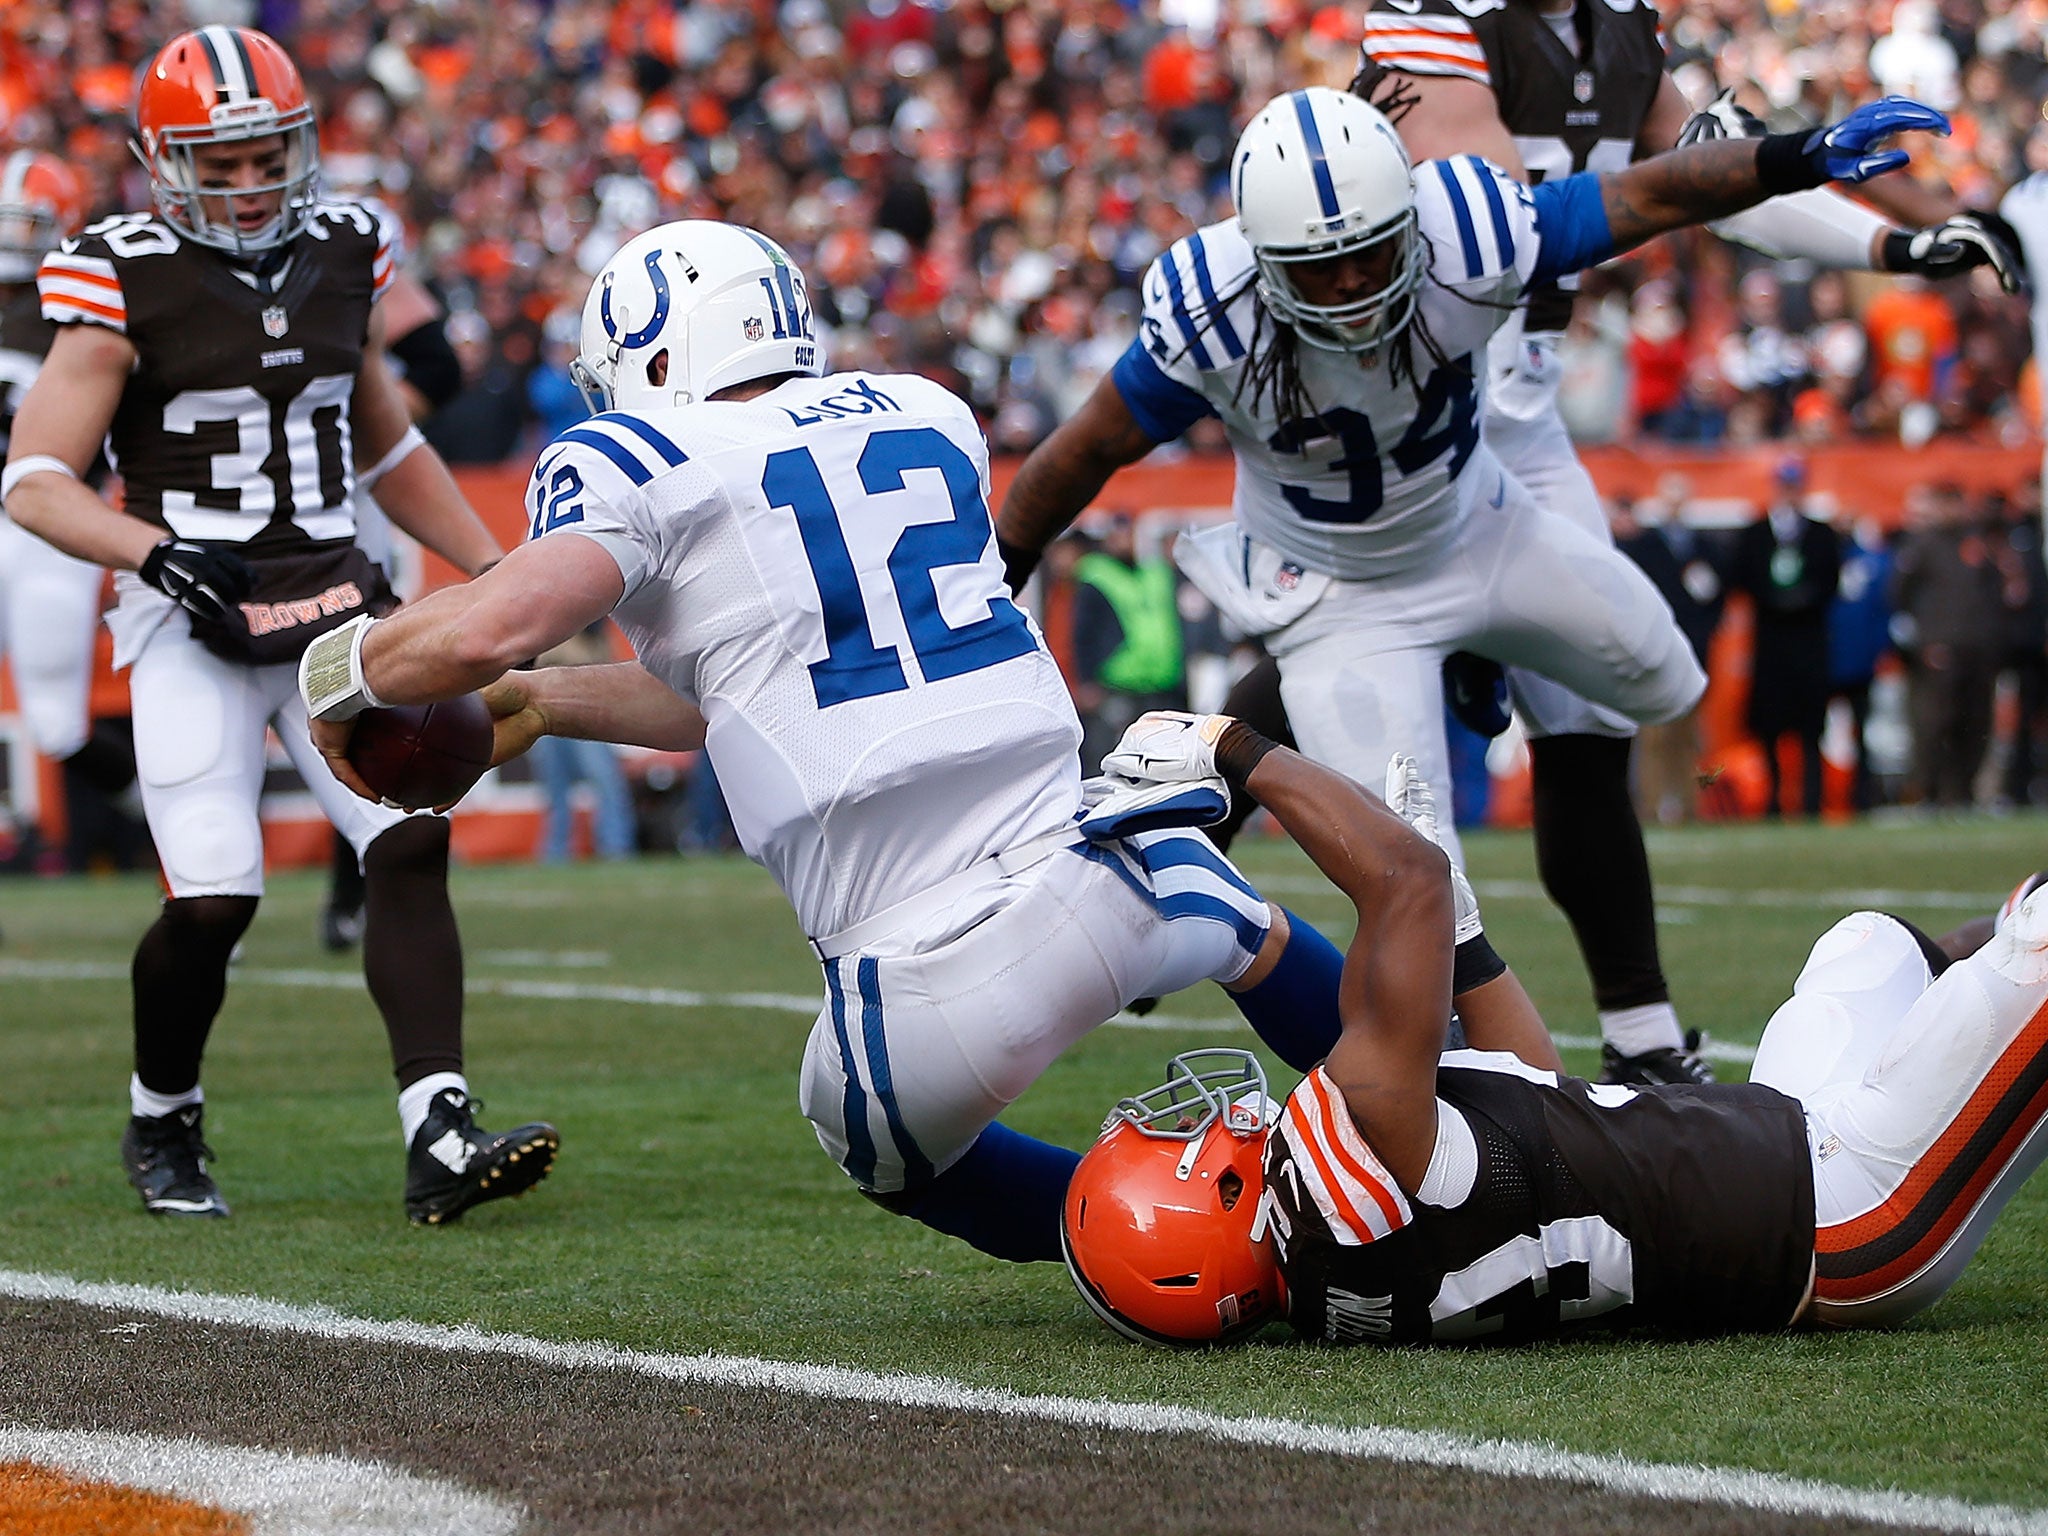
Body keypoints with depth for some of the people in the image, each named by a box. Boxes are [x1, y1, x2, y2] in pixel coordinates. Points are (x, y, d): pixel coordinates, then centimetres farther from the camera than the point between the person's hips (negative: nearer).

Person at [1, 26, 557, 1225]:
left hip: (335, 608, 5)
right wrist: (153, 549, -25)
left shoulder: (344, 259, 9)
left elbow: (388, 446, 23)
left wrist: (496, 570, 18)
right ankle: (162, 1126, 15)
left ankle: (441, 1138, -16)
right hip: (195, 628, -5)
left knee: (412, 845, -13)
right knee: (215, 900, -12)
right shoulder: (127, 286, -7)